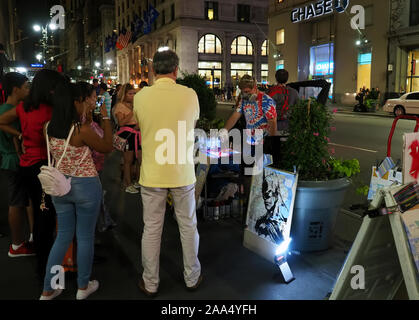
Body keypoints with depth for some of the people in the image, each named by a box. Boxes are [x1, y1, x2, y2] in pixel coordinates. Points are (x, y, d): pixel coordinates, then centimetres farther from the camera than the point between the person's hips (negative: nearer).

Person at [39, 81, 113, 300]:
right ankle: (83, 287, 28)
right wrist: (105, 118, -3)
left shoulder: (49, 128, -2)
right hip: (86, 186, -6)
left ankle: (48, 290, 26)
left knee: (63, 236, 18)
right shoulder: (83, 130, -21)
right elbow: (107, 148, -7)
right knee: (85, 237, 11)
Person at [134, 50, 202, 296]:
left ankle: (150, 283, 26)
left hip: (152, 174, 0)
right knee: (188, 226, 16)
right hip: (182, 173, 0)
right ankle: (192, 278, 32)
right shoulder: (190, 95, -9)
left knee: (152, 230, 12)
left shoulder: (141, 97, -7)